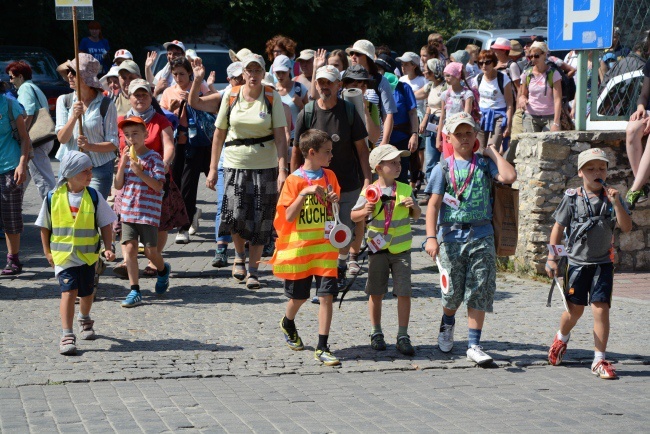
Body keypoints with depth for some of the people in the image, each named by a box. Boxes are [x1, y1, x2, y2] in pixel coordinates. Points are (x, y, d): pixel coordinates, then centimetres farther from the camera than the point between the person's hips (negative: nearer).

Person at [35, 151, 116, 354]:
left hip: (88, 255, 2)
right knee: (68, 292, -14)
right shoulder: (53, 198, -6)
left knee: (86, 292, 15)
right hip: (63, 256, -2)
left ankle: (85, 320, 45)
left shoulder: (94, 196, -4)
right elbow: (45, 226, 6)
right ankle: (67, 335, -13)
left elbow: (105, 225, 2)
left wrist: (108, 248, -7)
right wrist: (47, 251, 5)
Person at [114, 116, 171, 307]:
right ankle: (134, 291, 1)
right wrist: (122, 164, -9)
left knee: (150, 250, 3)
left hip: (148, 212, -4)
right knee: (129, 248, -3)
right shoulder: (126, 156, 9)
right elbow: (118, 185, 3)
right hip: (128, 211, 4)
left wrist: (140, 172, -25)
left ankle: (163, 270, 37)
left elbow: (158, 186, -15)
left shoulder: (154, 158, -7)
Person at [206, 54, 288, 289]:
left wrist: (282, 170, -14)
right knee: (236, 215, -9)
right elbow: (219, 133, 8)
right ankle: (239, 256, 21)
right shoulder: (230, 96, 2)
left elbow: (280, 136, -5)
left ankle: (253, 270, 12)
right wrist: (213, 168, 5)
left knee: (260, 219, 0)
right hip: (235, 163, 1)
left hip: (265, 165, 0)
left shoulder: (272, 97, -2)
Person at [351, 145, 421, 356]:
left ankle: (403, 336, 4)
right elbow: (354, 216, -1)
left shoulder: (405, 189, 1)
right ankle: (376, 333, 22)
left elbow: (416, 216, 9)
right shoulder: (369, 192, -4)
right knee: (376, 292, 8)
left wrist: (413, 206, -12)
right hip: (378, 248, -1)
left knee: (404, 292, -4)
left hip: (401, 249, 1)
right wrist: (365, 211, -21)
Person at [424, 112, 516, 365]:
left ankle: (473, 344, 0)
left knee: (480, 291, -5)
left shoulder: (484, 163, 8)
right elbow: (434, 204, -2)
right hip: (451, 234, -1)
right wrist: (431, 237, -14)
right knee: (453, 291, 5)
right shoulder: (443, 168, 5)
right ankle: (447, 325, 37)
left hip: (481, 234, 1)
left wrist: (492, 151, 0)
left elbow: (509, 177, -11)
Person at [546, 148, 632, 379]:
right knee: (575, 309, 8)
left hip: (603, 263, 1)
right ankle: (561, 338, 40)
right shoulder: (572, 198, -3)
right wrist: (552, 258, 1)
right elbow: (558, 228, 3)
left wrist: (616, 203, -21)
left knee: (601, 309, -8)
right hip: (576, 262, 0)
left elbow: (626, 227, -8)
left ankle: (599, 360, -1)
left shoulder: (612, 198, 1)